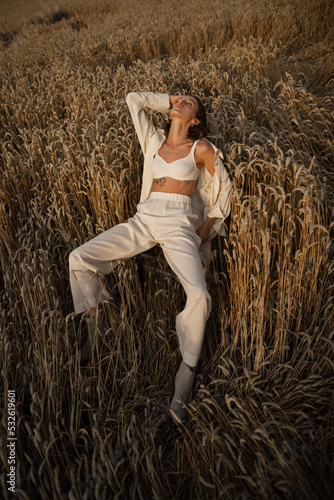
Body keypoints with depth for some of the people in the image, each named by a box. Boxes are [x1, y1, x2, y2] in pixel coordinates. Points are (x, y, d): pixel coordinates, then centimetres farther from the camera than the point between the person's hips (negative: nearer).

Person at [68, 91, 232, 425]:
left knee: (199, 296, -29)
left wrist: (206, 229, 7)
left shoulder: (201, 148, 6)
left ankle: (186, 373, -9)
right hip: (143, 220, 4)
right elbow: (133, 99, 22)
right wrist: (169, 99, 24)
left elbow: (224, 188, 13)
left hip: (179, 225, -4)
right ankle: (93, 322, 11)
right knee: (78, 259, -13)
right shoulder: (155, 140, 18)